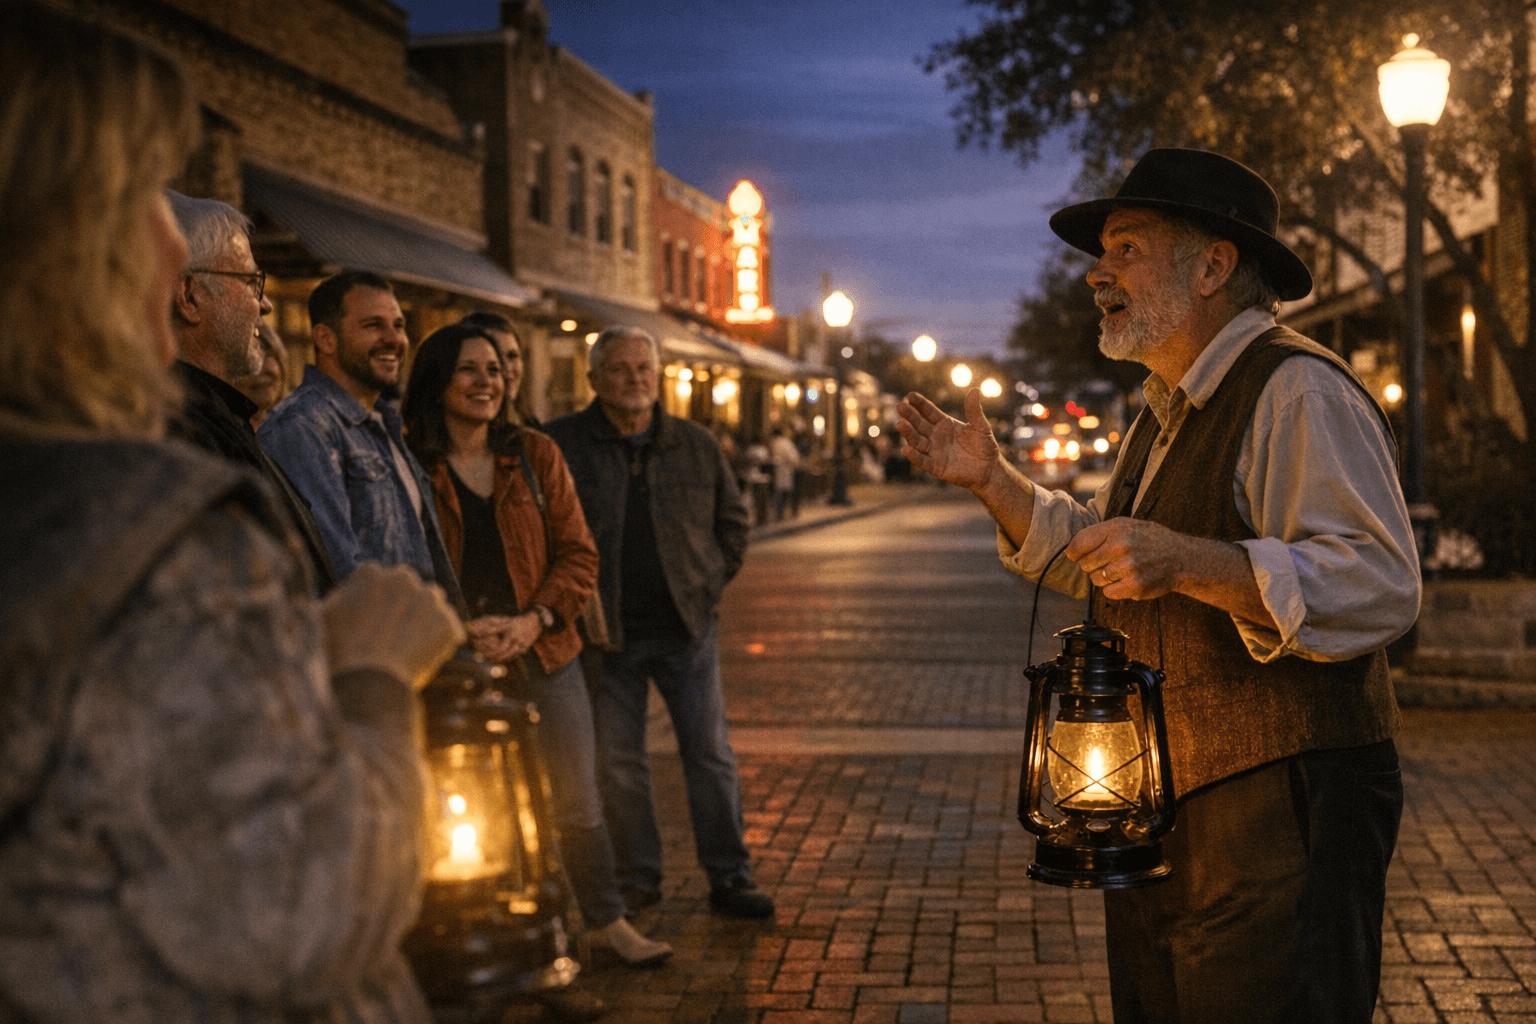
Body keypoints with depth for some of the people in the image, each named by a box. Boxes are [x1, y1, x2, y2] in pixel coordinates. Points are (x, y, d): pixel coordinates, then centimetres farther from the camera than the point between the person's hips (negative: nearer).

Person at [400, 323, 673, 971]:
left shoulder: (535, 455, 5)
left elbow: (578, 553, 3)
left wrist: (535, 619, -11)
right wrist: (457, 629, -15)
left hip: (545, 653, 2)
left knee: (577, 802, 9)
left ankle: (606, 921, 25)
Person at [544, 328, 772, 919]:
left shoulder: (697, 445, 6)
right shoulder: (561, 445, -2)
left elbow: (732, 519, 17)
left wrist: (711, 581, 7)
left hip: (687, 626, 1)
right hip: (606, 631, -1)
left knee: (711, 755, 3)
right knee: (618, 764, 6)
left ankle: (729, 879, 12)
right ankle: (637, 879, 19)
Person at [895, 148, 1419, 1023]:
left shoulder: (1297, 392, -15)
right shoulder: (1170, 412, 17)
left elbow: (1381, 588, -26)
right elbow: (1103, 565, 26)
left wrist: (1187, 563, -36)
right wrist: (993, 480, 17)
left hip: (1283, 811, -10)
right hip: (1162, 812, 10)